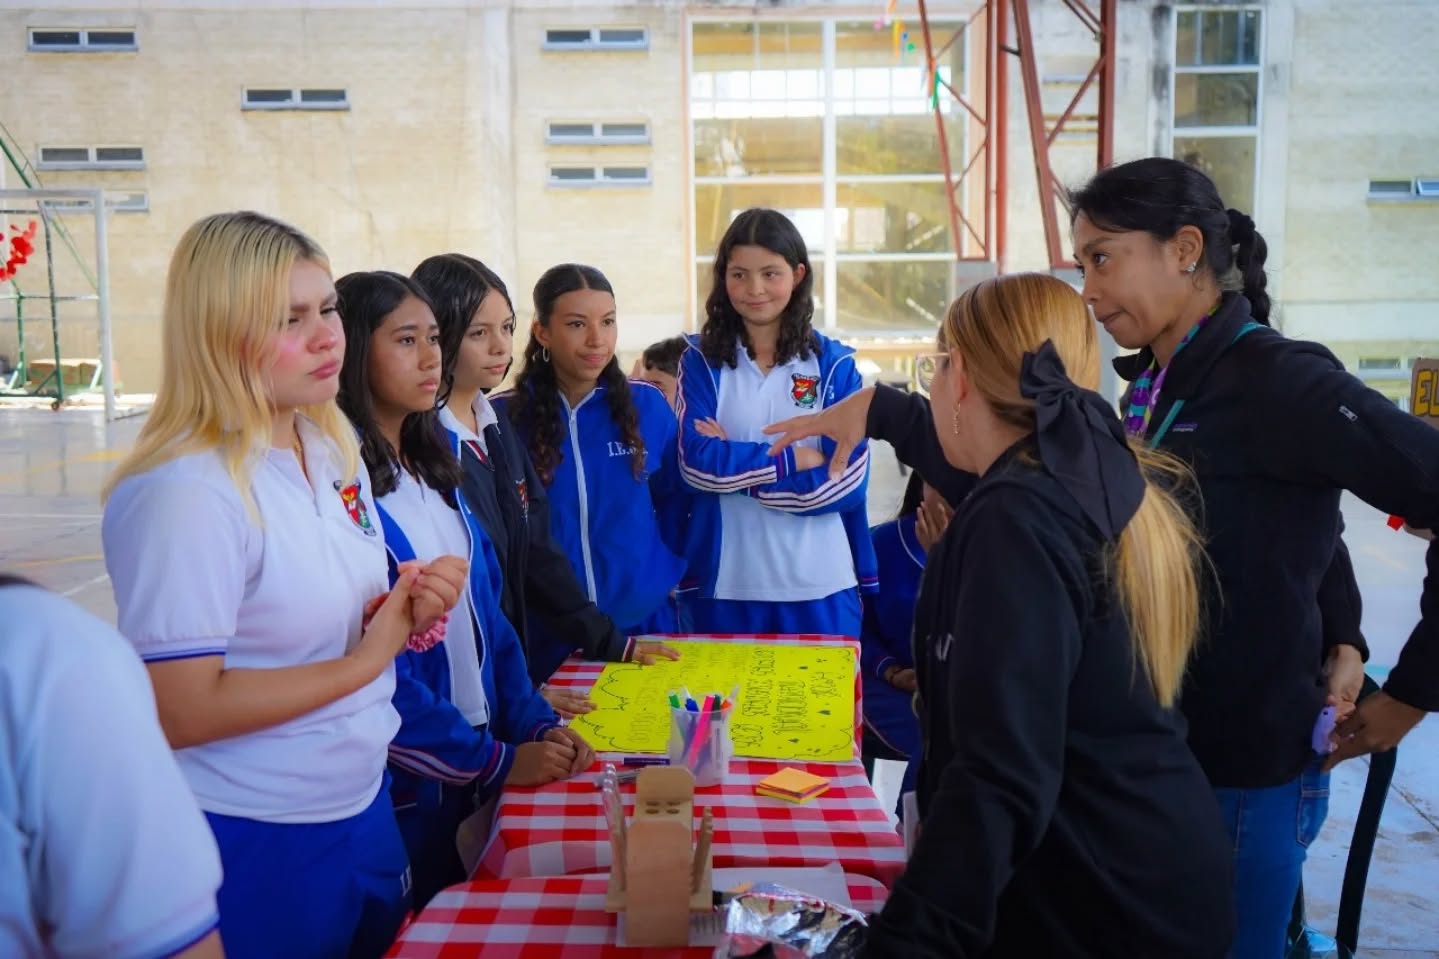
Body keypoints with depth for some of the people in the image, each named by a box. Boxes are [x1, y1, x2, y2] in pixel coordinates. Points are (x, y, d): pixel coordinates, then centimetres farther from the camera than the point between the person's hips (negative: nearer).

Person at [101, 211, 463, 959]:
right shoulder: (186, 491, -24)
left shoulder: (332, 445, 2)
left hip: (362, 802, 8)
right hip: (255, 840, -8)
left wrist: (405, 611, -6)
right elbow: (180, 711, -24)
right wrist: (365, 661, -19)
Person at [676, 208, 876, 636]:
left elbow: (847, 481, -10)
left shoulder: (834, 363, -1)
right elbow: (697, 464, -11)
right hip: (726, 583, 0)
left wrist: (733, 464, -11)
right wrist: (796, 459, -11)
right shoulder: (701, 360, 1)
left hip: (819, 585, 0)